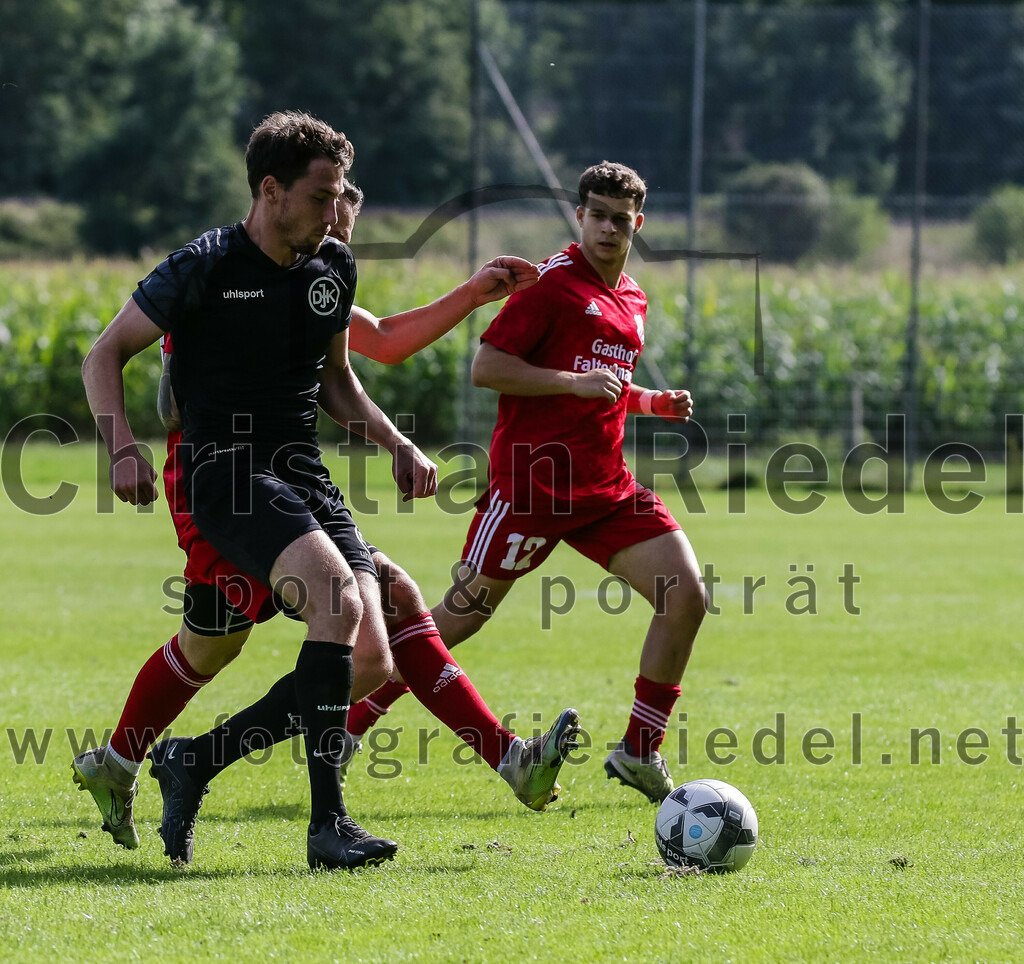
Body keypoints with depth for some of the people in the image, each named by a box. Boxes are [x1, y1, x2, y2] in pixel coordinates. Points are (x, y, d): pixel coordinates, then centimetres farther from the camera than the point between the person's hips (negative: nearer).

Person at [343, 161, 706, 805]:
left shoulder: (633, 299, 17)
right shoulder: (552, 282, -8)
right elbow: (485, 367, -13)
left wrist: (655, 403, 14)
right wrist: (575, 382, -20)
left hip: (606, 485, 7)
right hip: (532, 480, -7)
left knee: (686, 595, -7)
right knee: (459, 618, -5)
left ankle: (640, 752, 5)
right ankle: (343, 732, 8)